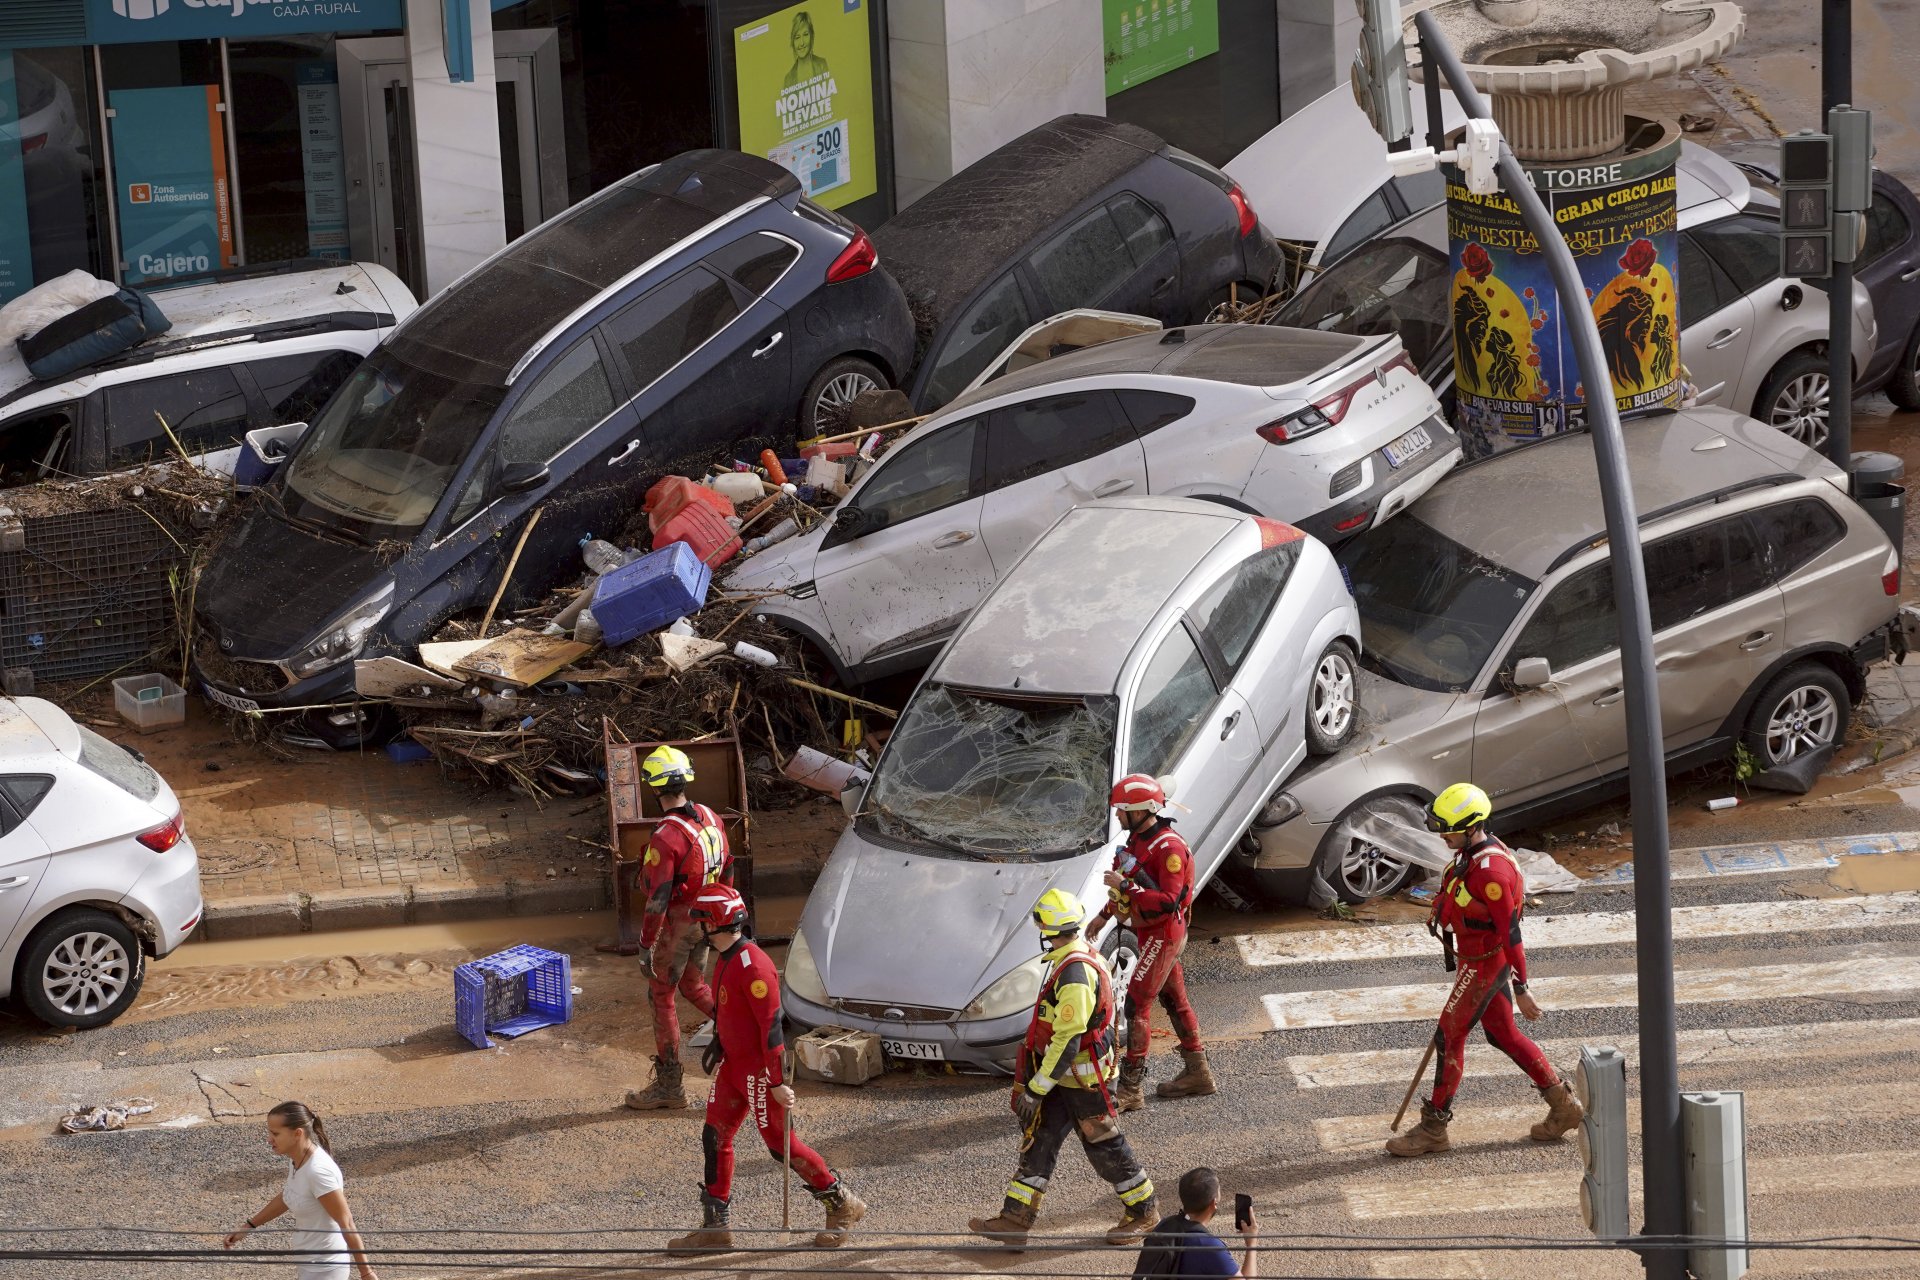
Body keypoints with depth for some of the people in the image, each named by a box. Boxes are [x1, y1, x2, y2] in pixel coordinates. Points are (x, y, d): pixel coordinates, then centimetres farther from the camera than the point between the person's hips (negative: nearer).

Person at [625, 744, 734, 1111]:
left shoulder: (665, 838, -27)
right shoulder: (711, 819, -2)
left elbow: (657, 899, -24)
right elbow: (726, 871, 10)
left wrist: (645, 946, -16)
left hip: (676, 926, -7)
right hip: (705, 921, 7)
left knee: (662, 997, 7)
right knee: (692, 985, 27)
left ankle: (669, 1084, 14)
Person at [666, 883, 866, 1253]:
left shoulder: (752, 966, -23)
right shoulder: (725, 960, 8)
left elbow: (771, 1025, -24)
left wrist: (778, 1082, -24)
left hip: (758, 1069, -10)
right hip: (733, 1066, 10)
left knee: (780, 1145, -2)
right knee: (714, 1138, 7)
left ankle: (843, 1205, 12)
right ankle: (714, 1229, 12)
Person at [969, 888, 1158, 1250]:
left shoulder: (1075, 973, -27)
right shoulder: (1081, 956, 5)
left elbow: (1067, 1040, -28)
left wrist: (1036, 1090, -24)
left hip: (1084, 1080, -10)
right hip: (1066, 1075, 10)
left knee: (1104, 1146, 5)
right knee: (1038, 1142, 8)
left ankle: (1142, 1212, 23)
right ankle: (1014, 1221, 10)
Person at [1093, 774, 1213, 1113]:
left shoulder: (1169, 848, -24)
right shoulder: (1138, 838, 7)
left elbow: (1168, 900, -30)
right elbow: (1131, 885, 22)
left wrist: (1125, 887, -29)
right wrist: (1104, 915, 22)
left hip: (1164, 934, -10)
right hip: (1151, 932, 10)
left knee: (1137, 1005, -11)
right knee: (1174, 1001, 18)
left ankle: (1130, 1090, -9)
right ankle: (1198, 1073, 29)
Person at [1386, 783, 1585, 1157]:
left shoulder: (1490, 871, -28)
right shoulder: (1472, 852, 3)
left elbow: (1510, 932, -25)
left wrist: (1521, 989, -21)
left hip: (1485, 964, -10)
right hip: (1480, 960, 10)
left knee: (1449, 1038, -2)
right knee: (1503, 1034, 17)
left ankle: (1433, 1129, 7)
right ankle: (1563, 1105, 26)